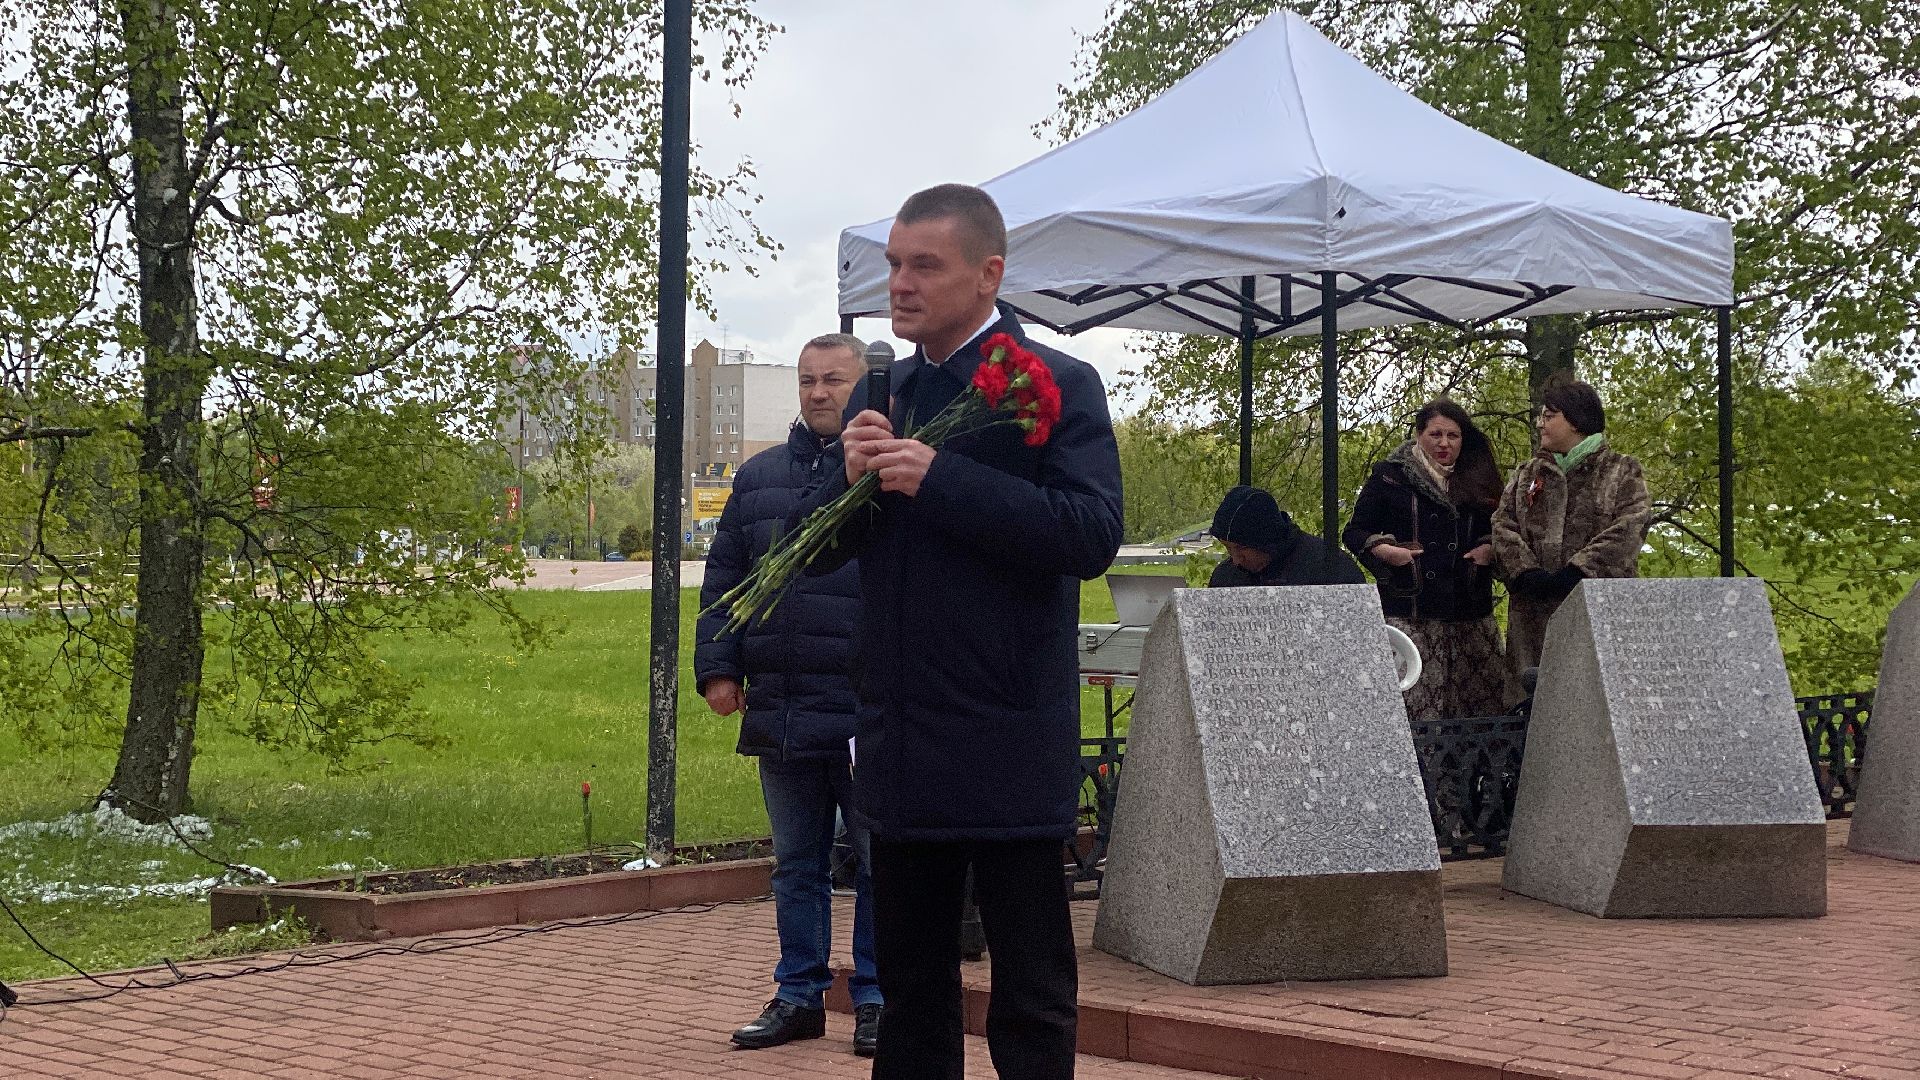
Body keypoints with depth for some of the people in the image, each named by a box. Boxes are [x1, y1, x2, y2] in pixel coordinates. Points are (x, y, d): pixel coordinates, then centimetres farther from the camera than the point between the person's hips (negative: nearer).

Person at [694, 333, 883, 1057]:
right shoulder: (758, 477, 14)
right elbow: (723, 580, 16)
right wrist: (718, 667, 6)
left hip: (868, 717, -4)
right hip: (779, 712, 5)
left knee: (879, 862, 3)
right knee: (796, 863, 13)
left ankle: (875, 998, 14)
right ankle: (799, 996, 23)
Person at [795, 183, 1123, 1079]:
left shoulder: (1056, 386, -6)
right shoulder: (881, 393, 12)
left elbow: (1091, 536, -19)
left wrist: (940, 479, -22)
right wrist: (852, 478, -10)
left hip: (1007, 753, -6)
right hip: (903, 750, 6)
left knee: (1031, 1003, 2)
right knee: (911, 987, 17)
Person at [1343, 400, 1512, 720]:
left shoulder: (1476, 482, 16)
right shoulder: (1389, 477, 5)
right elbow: (1354, 532, 6)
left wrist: (1490, 548, 3)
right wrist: (1382, 549, -12)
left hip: (1470, 616, 4)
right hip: (1409, 615, -4)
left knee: (1484, 705, -2)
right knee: (1412, 704, -13)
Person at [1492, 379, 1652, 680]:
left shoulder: (1621, 472, 9)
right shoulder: (1525, 475, 21)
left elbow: (1630, 529, -6)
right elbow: (1503, 525, 8)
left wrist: (1577, 572, -17)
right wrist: (1526, 574, -11)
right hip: (1534, 614, 3)